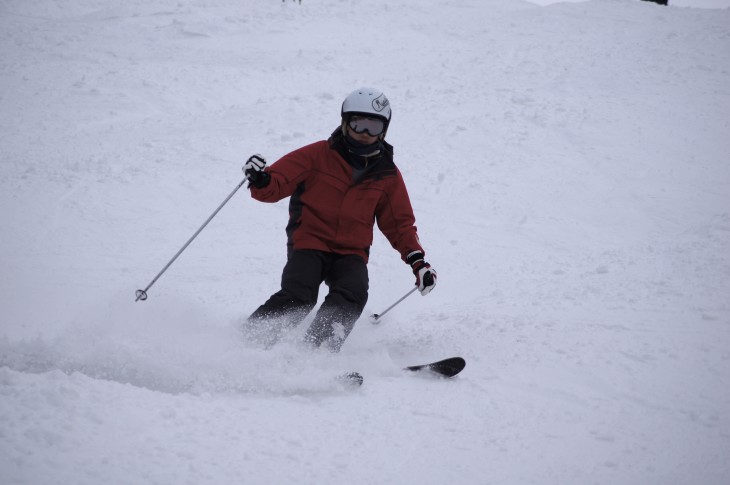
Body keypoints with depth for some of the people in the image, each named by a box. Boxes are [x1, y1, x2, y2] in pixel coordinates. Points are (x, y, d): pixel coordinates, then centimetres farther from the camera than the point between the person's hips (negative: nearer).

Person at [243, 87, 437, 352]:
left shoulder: (387, 175, 10)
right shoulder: (318, 155, 0)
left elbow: (400, 224, 17)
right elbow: (276, 184, -3)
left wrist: (417, 260, 3)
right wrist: (260, 180, -27)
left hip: (352, 252, 3)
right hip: (309, 242, -3)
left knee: (352, 295, -28)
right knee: (298, 296, -27)